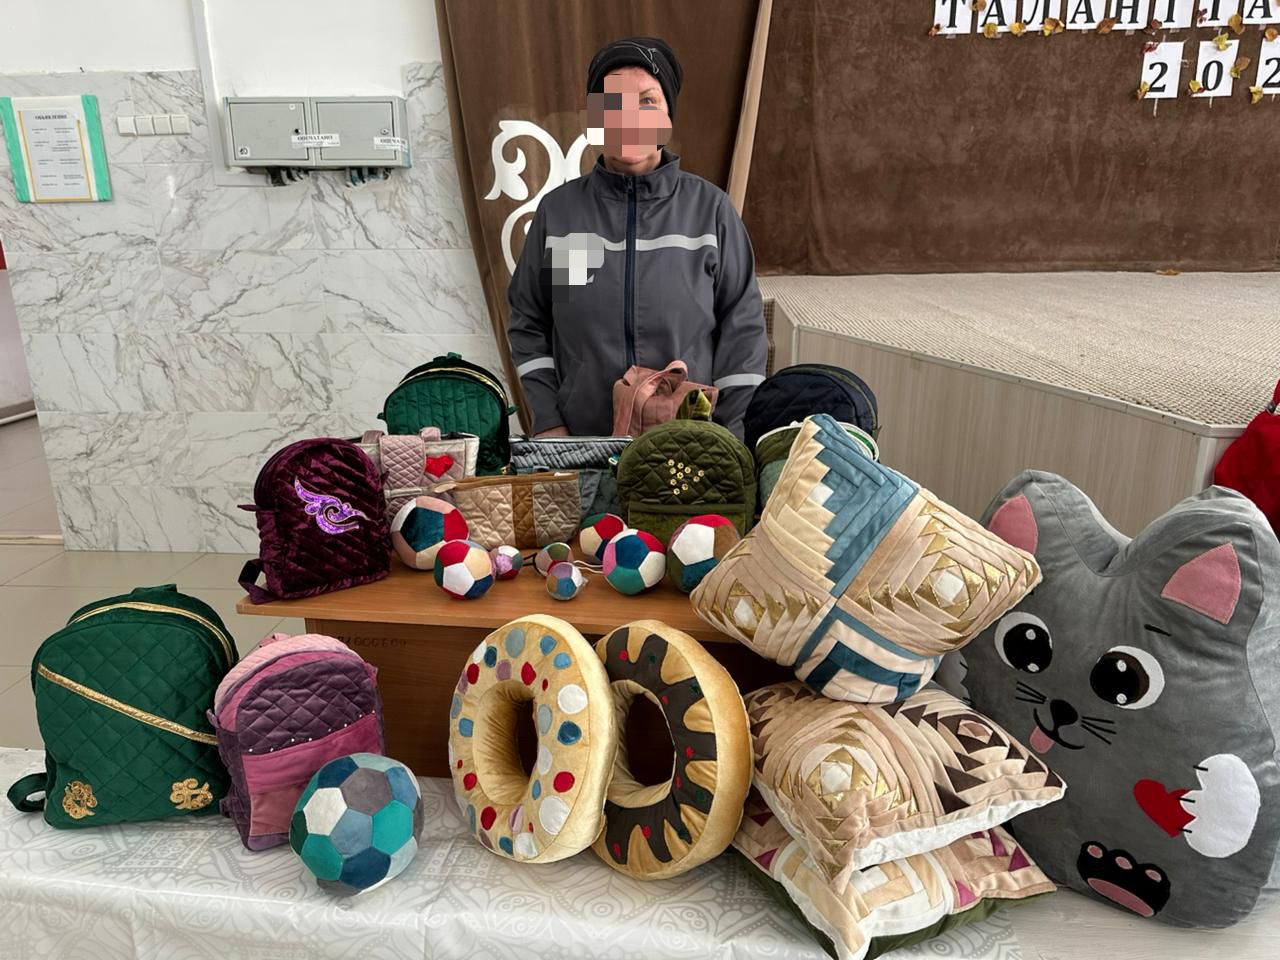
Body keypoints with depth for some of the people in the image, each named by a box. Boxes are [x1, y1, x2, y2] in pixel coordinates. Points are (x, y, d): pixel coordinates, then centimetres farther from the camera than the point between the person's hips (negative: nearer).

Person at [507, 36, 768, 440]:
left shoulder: (710, 208, -3)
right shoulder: (557, 210, 0)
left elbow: (742, 328, -2)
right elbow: (528, 324, 5)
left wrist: (731, 436, -6)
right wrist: (548, 423, -3)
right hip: (581, 439, 1)